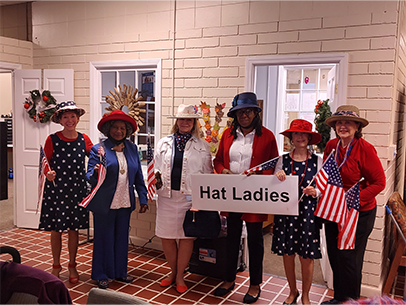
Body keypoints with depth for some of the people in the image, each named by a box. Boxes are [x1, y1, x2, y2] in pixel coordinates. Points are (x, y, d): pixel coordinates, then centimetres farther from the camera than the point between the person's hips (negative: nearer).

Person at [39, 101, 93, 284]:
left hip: (77, 189, 2)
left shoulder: (83, 139, 2)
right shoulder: (52, 140, -5)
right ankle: (56, 266, 26)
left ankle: (72, 266, 26)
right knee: (56, 229, 7)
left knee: (74, 229, 9)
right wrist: (48, 173, -22)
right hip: (56, 189, -2)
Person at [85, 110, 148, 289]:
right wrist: (96, 173, -32)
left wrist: (143, 199, 6)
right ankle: (101, 275, 23)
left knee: (122, 238, 14)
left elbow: (138, 176, 9)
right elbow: (90, 177, -9)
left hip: (125, 203, 4)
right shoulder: (98, 149, -6)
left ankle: (120, 272, 31)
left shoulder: (132, 148, 6)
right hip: (104, 204, -4)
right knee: (104, 239, 7)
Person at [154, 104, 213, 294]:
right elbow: (156, 167, 15)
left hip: (190, 197, -2)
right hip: (167, 196, 2)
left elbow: (208, 173, 6)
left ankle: (180, 276, 20)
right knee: (166, 236, 7)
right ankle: (173, 271, 28)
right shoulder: (164, 143, 11)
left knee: (186, 236, 3)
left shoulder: (202, 146, 5)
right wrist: (156, 177, -6)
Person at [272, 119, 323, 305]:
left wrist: (315, 192, -19)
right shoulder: (283, 160, 3)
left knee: (306, 256, 4)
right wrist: (277, 177, -15)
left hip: (308, 212, -1)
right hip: (285, 211, 2)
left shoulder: (317, 161, 0)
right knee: (287, 254, 10)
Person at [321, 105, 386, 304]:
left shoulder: (365, 149, -16)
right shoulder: (331, 145, 0)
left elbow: (379, 182, -13)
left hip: (359, 213, -5)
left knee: (350, 260, 4)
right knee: (334, 257, 15)